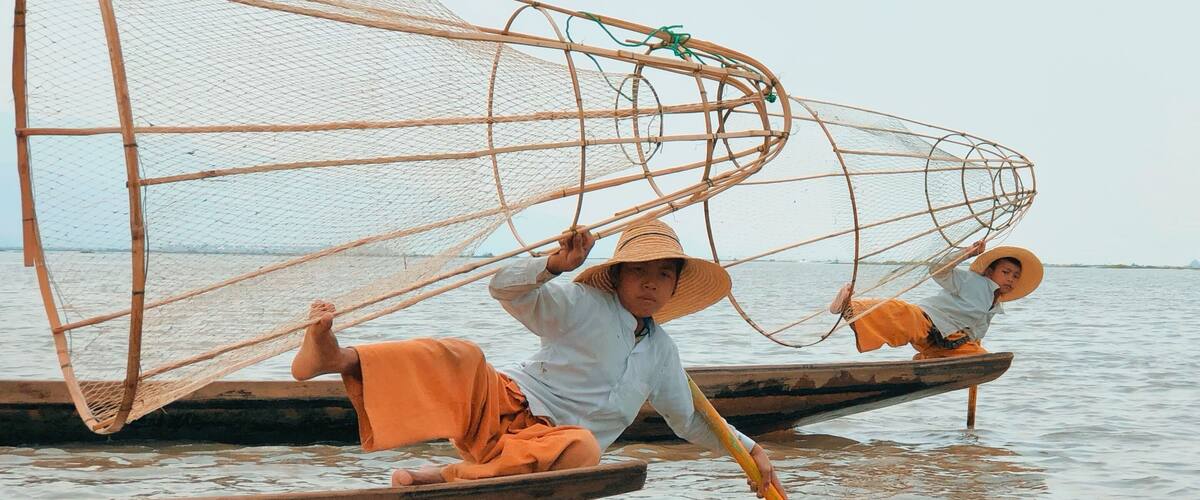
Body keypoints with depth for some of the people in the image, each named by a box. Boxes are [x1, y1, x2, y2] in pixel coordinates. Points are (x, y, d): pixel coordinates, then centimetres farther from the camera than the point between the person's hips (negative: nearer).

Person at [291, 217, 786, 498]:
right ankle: (335, 357, -51)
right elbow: (505, 288, -9)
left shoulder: (662, 352, 20)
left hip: (549, 441, 3)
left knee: (582, 450, -38)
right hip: (500, 403, -3)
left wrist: (751, 449, 28)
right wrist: (555, 265, -27)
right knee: (462, 358, -36)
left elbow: (690, 419, 34)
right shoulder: (584, 305, 2)